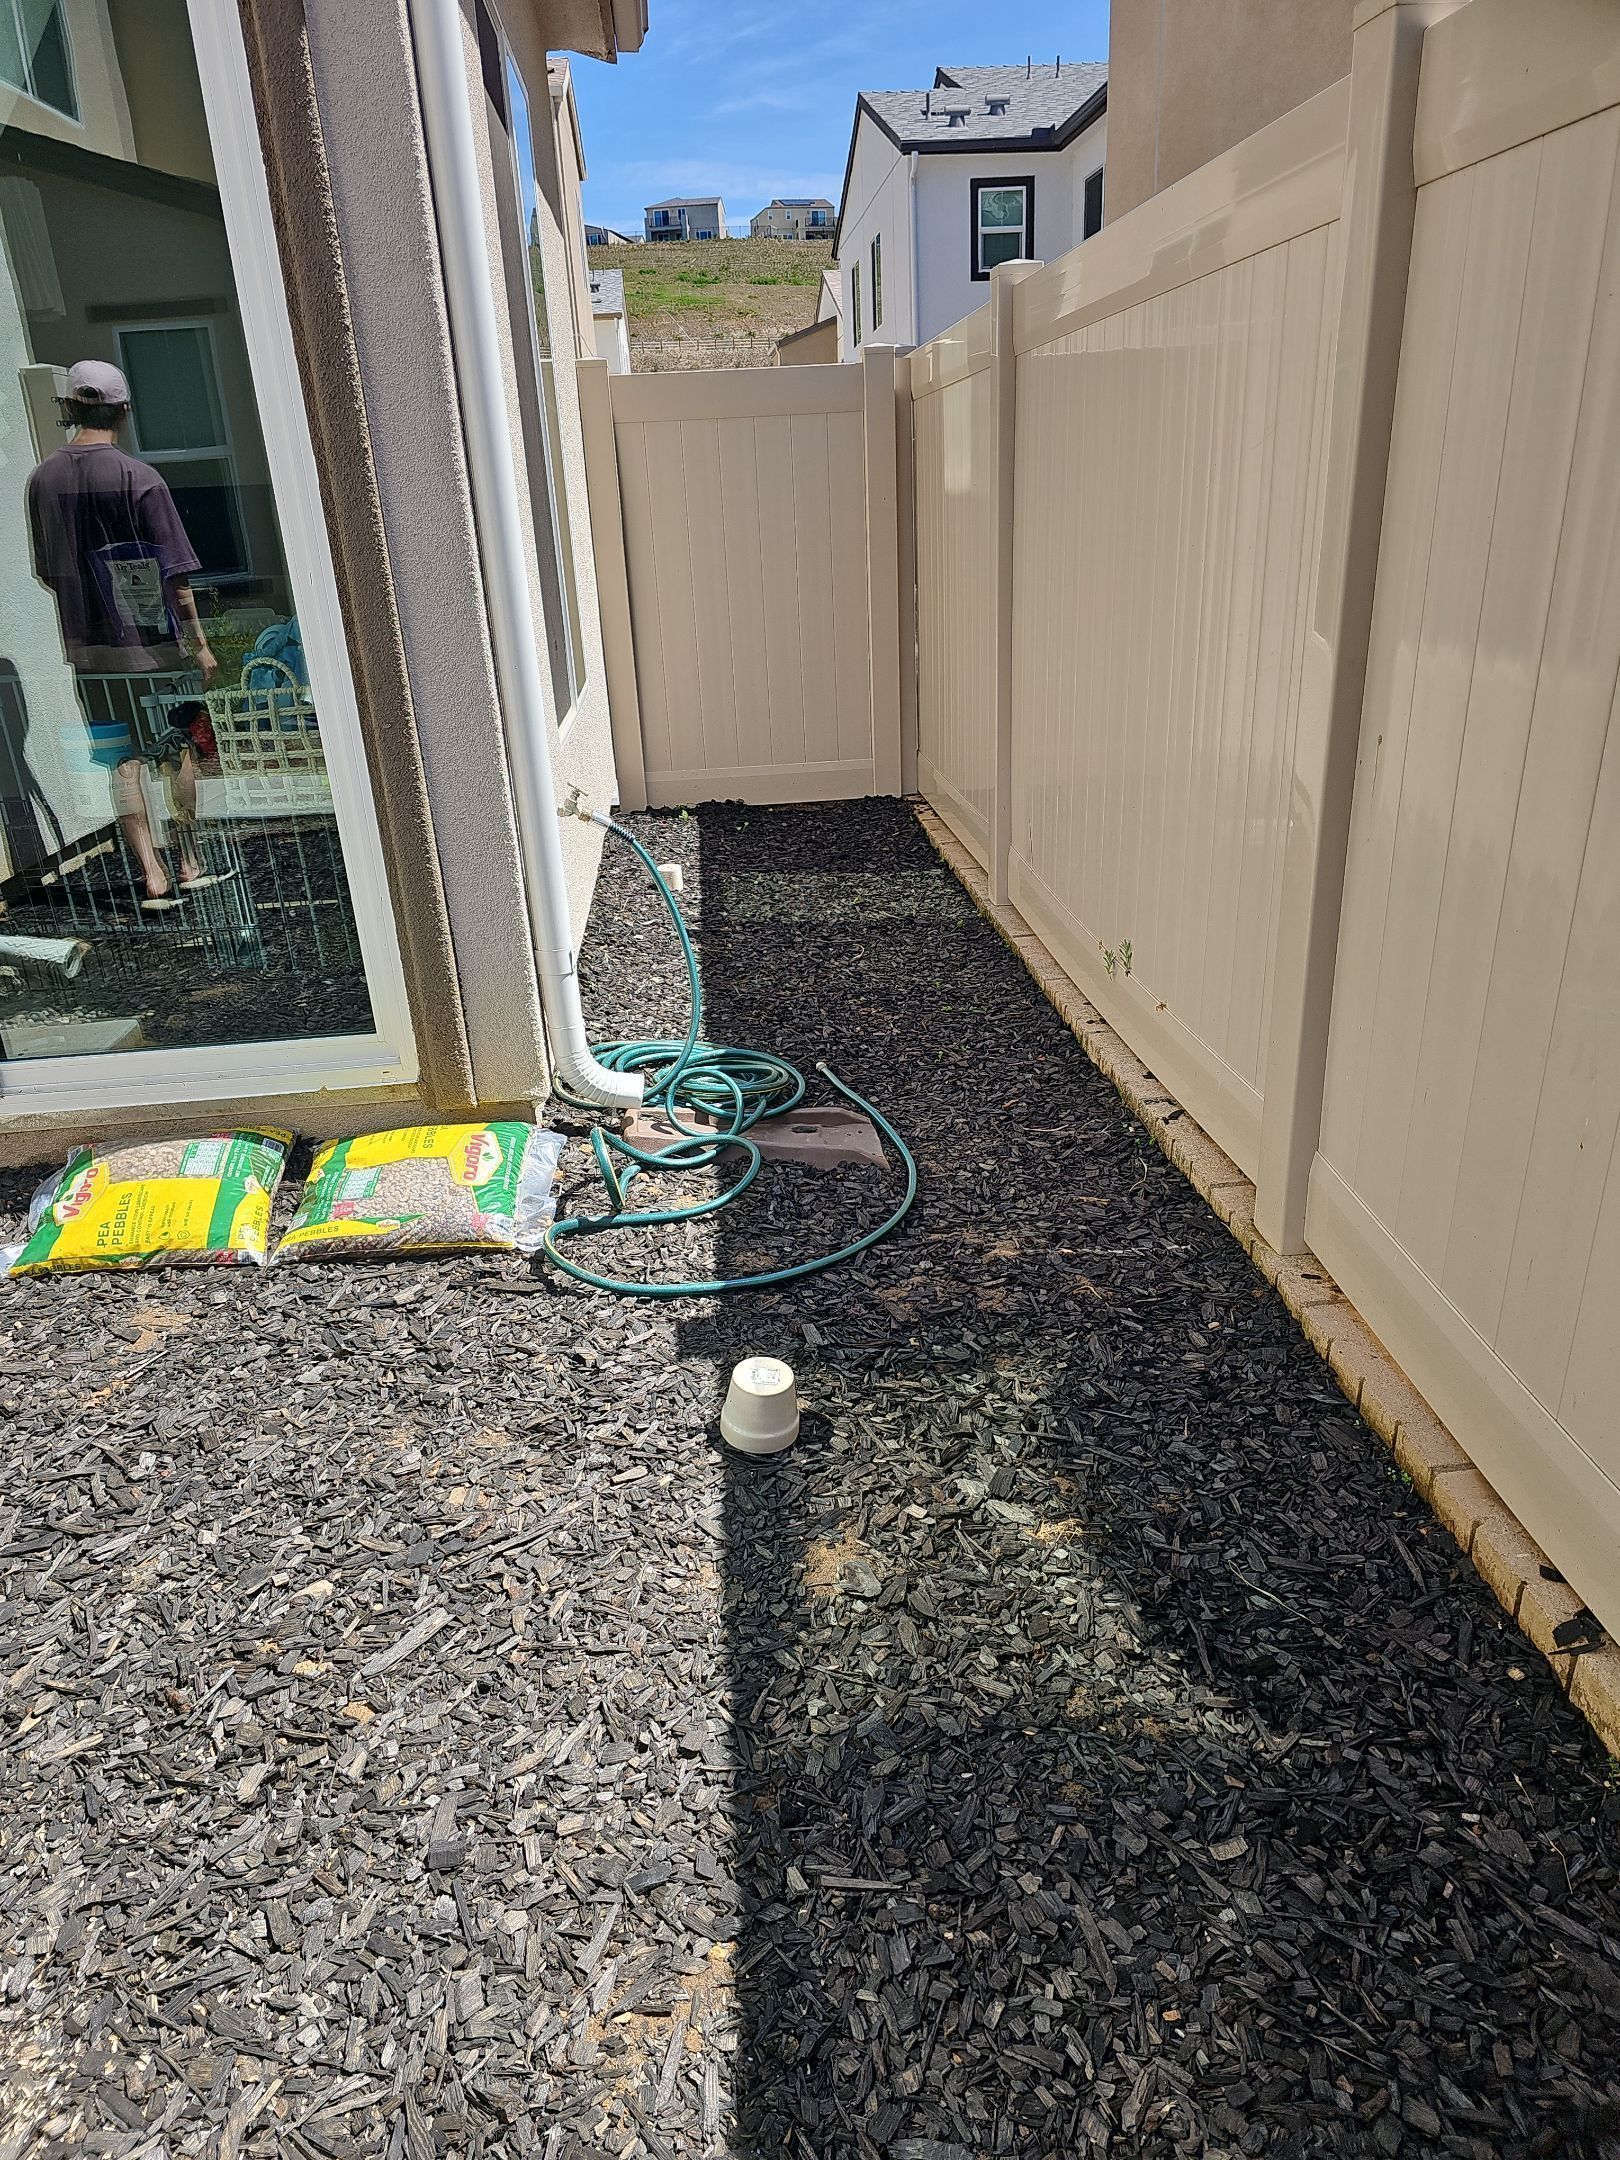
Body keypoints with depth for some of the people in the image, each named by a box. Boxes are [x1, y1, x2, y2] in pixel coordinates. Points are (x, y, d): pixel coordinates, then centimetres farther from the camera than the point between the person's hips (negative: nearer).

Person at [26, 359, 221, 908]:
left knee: (121, 760, 5)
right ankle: (189, 862, 18)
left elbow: (47, 573, 12)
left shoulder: (42, 478, 5)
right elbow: (173, 574, -12)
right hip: (152, 641, -4)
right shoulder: (138, 478, -10)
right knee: (179, 750, 12)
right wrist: (200, 643, -6)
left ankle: (152, 875, 1)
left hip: (86, 645, 4)